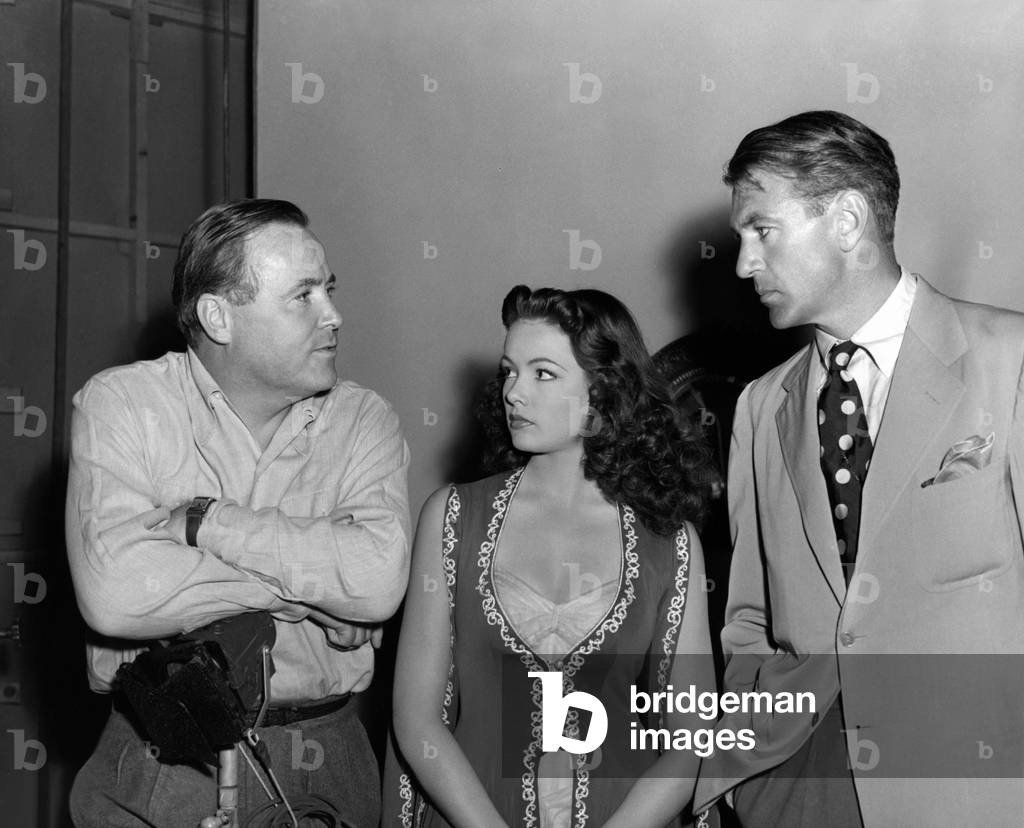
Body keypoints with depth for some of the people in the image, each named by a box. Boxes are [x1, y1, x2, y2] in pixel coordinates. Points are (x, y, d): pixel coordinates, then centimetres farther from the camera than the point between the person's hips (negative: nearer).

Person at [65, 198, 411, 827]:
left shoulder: (365, 420, -1)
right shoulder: (120, 403, -7)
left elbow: (380, 579, -19)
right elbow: (114, 593, -22)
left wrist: (202, 520, -19)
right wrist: (311, 574, -16)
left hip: (330, 765, 2)